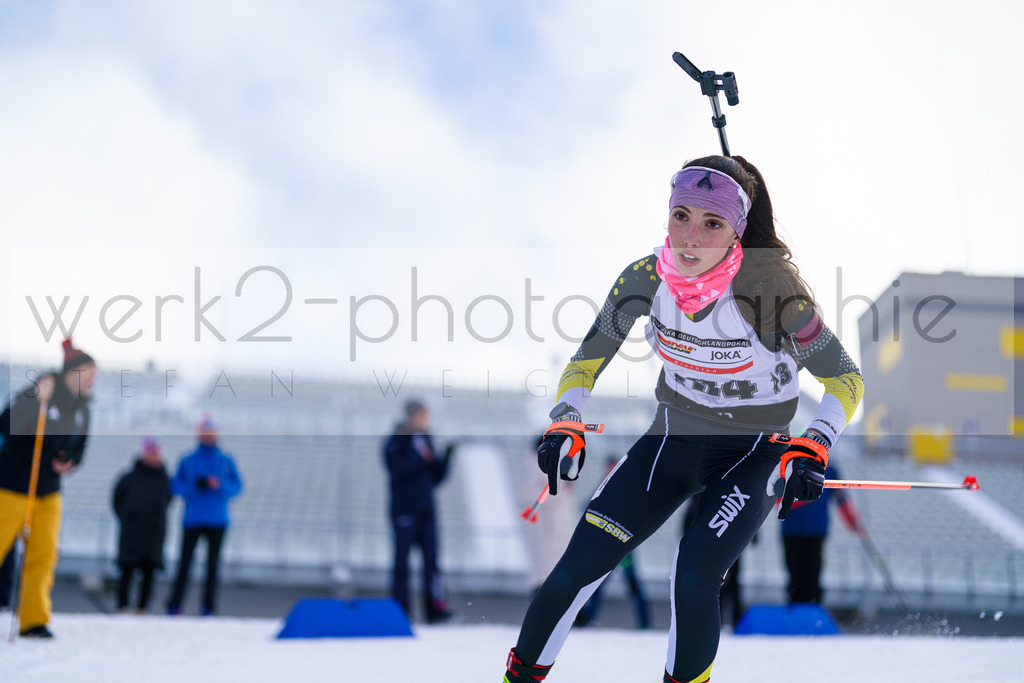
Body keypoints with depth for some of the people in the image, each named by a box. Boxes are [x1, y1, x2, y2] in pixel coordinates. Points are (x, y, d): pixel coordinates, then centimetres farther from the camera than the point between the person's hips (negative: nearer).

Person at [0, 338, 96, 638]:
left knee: (44, 555, -2)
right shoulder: (38, 394, -16)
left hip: (49, 492, 6)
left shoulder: (81, 407, 5)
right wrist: (36, 399, -37)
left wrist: (69, 461, -2)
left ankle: (34, 619, 2)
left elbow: (79, 444, 19)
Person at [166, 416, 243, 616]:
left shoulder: (226, 461, 8)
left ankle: (208, 605, 6)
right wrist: (196, 485, -13)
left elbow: (237, 487, 4)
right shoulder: (188, 461, 7)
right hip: (192, 519, -1)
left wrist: (220, 485, -15)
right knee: (185, 562, -6)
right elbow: (175, 486, 4)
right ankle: (174, 605, -2)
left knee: (213, 562, 1)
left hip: (217, 519, 1)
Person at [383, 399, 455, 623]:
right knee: (402, 560, -2)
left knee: (431, 559, -3)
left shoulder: (426, 442, 16)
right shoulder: (395, 443, -1)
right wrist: (422, 461, -23)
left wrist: (446, 458, 0)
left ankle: (435, 607, -8)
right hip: (404, 510, -5)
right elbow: (398, 471, -15)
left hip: (427, 510, 5)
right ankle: (400, 610, 1)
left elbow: (436, 477, 15)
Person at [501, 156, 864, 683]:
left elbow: (844, 379, -18)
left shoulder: (769, 283, -27)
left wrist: (811, 450, -33)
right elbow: (586, 362, -3)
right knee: (576, 569, -7)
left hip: (753, 452, -3)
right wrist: (565, 424, -20)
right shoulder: (646, 277, -17)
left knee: (694, 577, -25)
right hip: (673, 437, 3)